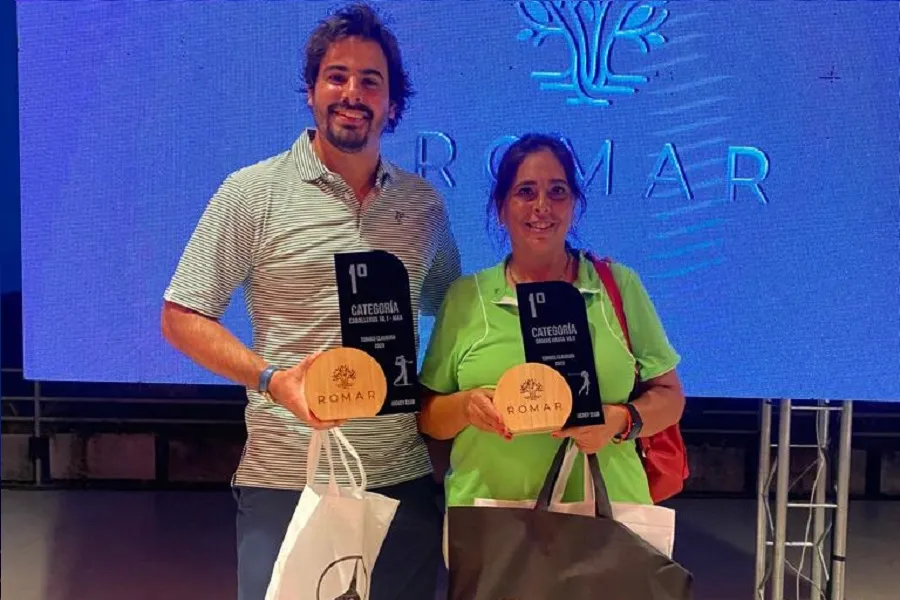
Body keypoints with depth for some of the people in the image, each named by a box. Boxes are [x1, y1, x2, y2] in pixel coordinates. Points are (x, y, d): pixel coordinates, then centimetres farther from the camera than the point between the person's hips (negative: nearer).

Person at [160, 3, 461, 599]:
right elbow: (182, 316, -3)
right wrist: (272, 379, -18)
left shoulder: (425, 204, 7)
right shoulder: (253, 192, -4)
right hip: (285, 481, -3)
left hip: (403, 479, 4)